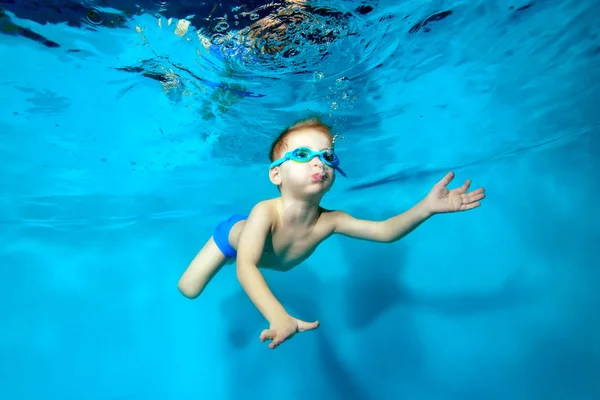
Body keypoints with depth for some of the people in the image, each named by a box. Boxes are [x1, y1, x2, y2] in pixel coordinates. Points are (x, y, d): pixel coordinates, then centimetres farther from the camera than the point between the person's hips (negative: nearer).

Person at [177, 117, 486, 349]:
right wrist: (279, 317, -77)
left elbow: (384, 231, -35)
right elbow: (245, 266, -61)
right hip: (234, 235, -3)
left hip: (269, 253, 4)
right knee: (189, 290, 6)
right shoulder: (265, 212, -51)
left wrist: (426, 207, -51)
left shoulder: (329, 221, -38)